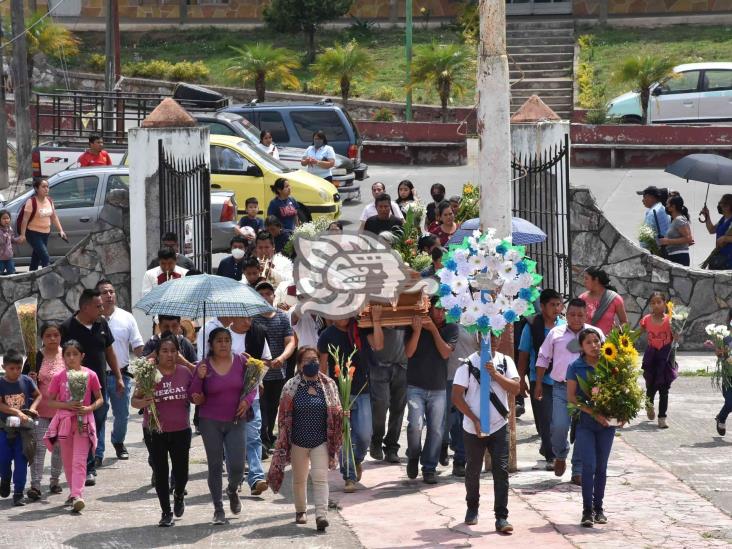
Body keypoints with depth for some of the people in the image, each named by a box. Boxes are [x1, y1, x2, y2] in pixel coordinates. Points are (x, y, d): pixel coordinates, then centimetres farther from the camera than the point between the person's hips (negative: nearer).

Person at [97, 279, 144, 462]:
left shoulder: (126, 318, 3)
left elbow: (138, 346, 3)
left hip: (121, 374, 2)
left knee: (122, 415, 12)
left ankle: (118, 442, 37)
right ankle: (97, 452, 2)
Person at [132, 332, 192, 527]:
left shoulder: (185, 372, -1)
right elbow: (134, 400, -2)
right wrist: (143, 402, -24)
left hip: (180, 431, 1)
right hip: (155, 432, -1)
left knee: (181, 472, 6)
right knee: (160, 473, 6)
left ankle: (179, 495, 40)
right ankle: (166, 513, 19)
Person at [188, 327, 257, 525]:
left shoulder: (241, 362, -2)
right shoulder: (204, 366, -5)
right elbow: (194, 397, -3)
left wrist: (247, 400, -10)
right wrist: (199, 377, -19)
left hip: (235, 421, 1)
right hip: (210, 422, -1)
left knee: (237, 466, -5)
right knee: (215, 466, 5)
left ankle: (233, 490, 30)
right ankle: (218, 509, 16)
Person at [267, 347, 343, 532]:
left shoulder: (329, 385, 0)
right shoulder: (292, 387, -4)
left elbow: (336, 414, 6)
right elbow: (284, 416, -1)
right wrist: (283, 442, -4)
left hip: (321, 440, 0)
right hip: (298, 440, 0)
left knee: (320, 477, -11)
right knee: (299, 478, 14)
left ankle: (321, 514, -17)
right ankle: (301, 511, 32)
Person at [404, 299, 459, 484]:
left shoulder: (450, 329, 3)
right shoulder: (413, 326, -1)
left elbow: (446, 353, -9)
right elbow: (408, 352, -11)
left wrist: (433, 329, -16)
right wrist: (417, 330, -23)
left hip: (438, 388, 2)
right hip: (415, 387, -2)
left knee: (436, 430, 0)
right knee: (415, 425, -16)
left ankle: (429, 469, 13)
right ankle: (413, 456, 12)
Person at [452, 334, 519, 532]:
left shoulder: (505, 361, 3)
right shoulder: (468, 363, -6)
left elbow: (515, 389, -6)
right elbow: (457, 396, -9)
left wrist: (495, 374, -18)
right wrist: (475, 420, -13)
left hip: (499, 427, 1)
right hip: (473, 428, -1)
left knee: (501, 471, -6)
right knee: (473, 470, 12)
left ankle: (501, 517, -5)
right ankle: (472, 508, 33)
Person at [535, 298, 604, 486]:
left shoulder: (595, 334, 6)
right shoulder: (555, 333, 8)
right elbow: (543, 358, 14)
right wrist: (538, 384, 9)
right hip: (561, 388, 0)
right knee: (559, 426, -12)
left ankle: (578, 471, 10)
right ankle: (560, 455, 19)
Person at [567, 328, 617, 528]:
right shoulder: (576, 367, -3)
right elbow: (571, 397, -7)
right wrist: (593, 413, -16)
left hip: (607, 422, 3)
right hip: (585, 423, -3)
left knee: (601, 467, 9)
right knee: (589, 465, -10)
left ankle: (598, 508, 19)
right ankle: (587, 510, -4)